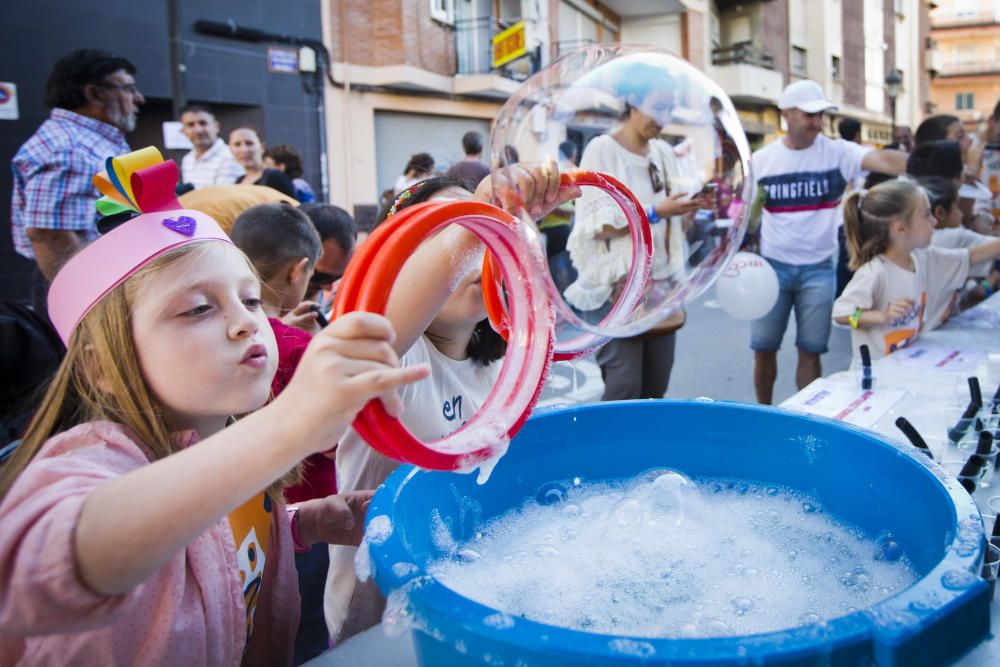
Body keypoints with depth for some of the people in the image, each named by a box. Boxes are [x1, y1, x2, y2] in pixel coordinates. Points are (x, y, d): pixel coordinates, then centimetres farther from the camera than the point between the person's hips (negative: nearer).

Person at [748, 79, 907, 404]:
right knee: (763, 349, 7)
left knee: (810, 351, 6)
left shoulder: (837, 152, -5)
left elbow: (882, 159, -22)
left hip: (818, 269, -1)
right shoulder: (761, 160, 0)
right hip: (772, 266, 1)